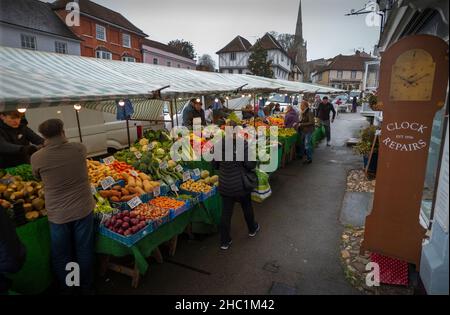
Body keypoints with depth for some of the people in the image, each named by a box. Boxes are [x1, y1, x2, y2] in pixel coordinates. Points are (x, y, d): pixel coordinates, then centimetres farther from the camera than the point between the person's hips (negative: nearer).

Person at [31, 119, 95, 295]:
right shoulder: (79, 149, -11)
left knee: (61, 256, 18)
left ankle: (65, 290, 37)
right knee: (84, 251, 17)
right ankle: (86, 288, 35)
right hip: (83, 209, 1)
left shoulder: (36, 158, -13)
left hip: (57, 214, -1)